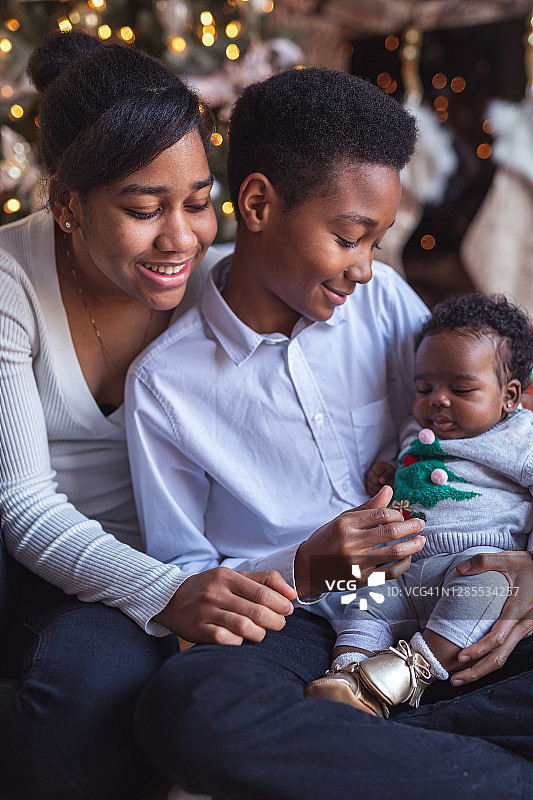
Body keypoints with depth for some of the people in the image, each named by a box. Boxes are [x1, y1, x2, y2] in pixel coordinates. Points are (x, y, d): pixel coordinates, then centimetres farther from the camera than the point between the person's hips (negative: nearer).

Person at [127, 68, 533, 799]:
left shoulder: (382, 301, 4)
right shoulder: (164, 384, -5)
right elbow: (178, 575, -1)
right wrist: (305, 570, -20)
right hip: (293, 623, -2)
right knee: (184, 704, -37)